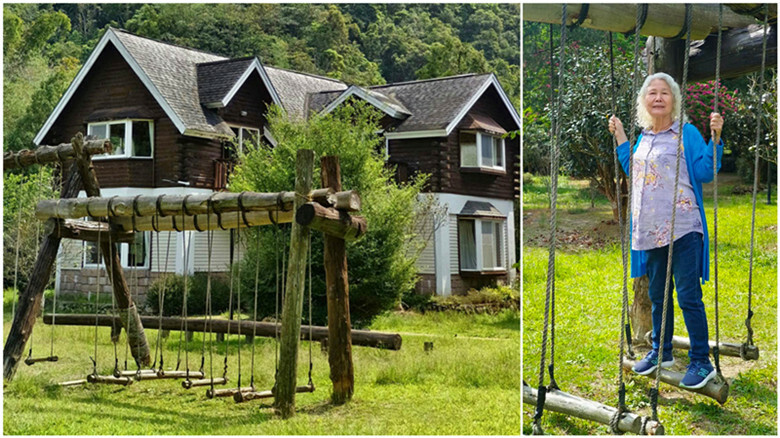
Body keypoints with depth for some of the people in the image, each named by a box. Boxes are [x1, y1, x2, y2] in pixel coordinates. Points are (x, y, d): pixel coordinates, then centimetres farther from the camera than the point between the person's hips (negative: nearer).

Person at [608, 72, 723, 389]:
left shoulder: (687, 133, -5)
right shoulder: (643, 137, 13)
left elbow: (704, 173, -12)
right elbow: (633, 173, 26)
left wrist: (715, 137, -20)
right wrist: (620, 137, 23)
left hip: (682, 229, -7)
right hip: (649, 230, 7)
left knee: (688, 296, -4)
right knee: (657, 295, 17)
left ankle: (701, 361, 6)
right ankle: (661, 352, 32)